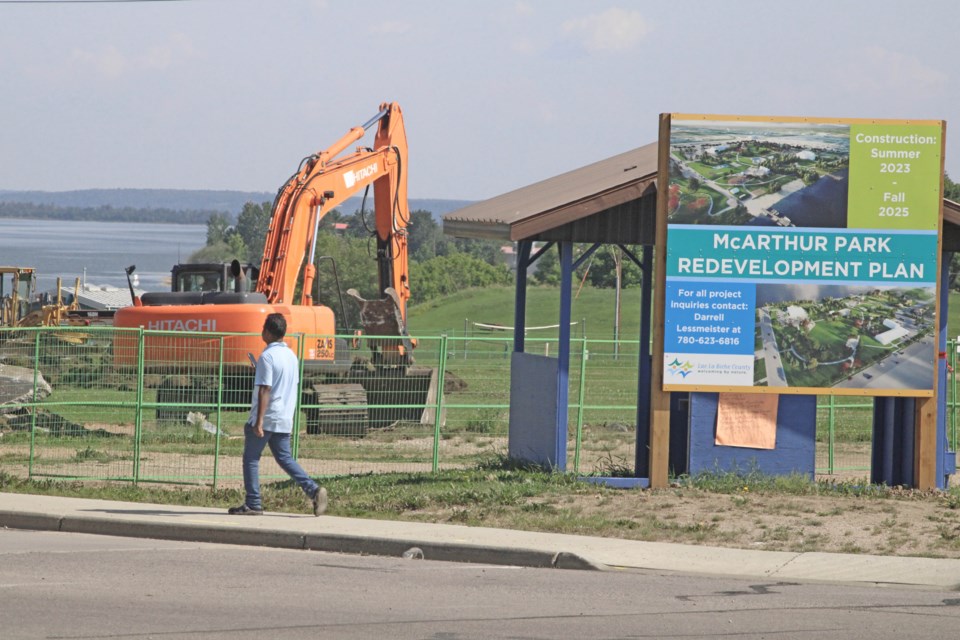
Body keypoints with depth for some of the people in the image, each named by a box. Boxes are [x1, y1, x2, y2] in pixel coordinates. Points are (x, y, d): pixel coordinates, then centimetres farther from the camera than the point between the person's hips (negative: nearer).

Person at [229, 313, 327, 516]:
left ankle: (253, 504, 3)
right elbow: (294, 386, 17)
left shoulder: (267, 356, -15)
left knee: (251, 459, 4)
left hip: (266, 418, -7)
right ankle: (313, 490, -6)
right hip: (284, 419, 7)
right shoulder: (291, 356, 11)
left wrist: (259, 421, -21)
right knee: (285, 458, 12)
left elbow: (265, 390, -19)